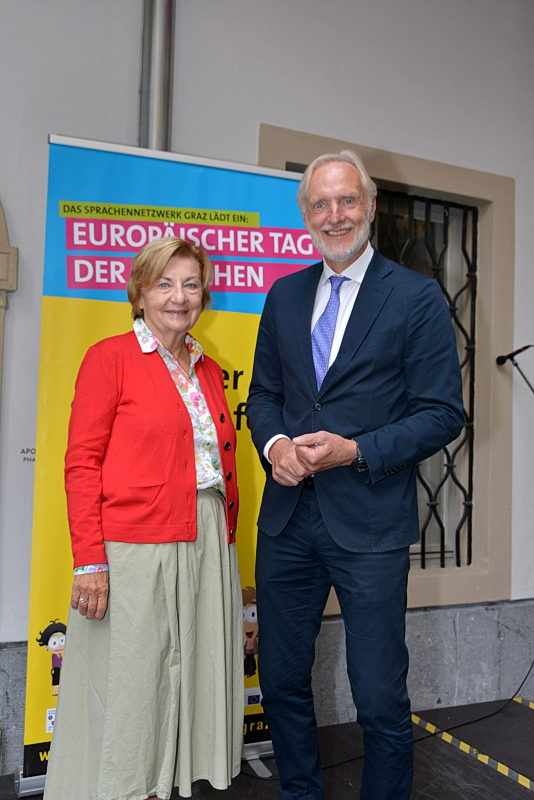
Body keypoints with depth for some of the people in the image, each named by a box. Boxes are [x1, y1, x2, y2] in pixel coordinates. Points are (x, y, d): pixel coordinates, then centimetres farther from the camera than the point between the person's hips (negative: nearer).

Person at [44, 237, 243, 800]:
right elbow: (81, 463, -9)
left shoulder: (208, 370, 14)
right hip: (134, 551, -6)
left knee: (195, 679, 16)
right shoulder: (109, 357, -4)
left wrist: (226, 541, 10)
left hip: (207, 547, 7)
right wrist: (90, 560, -15)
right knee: (127, 688, 7)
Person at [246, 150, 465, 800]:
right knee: (281, 680, 18)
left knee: (381, 700, 7)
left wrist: (356, 450, -17)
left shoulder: (418, 298, -4)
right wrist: (274, 443, -6)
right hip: (288, 517, 5)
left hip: (370, 524, -4)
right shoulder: (284, 297, 10)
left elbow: (443, 413, -6)